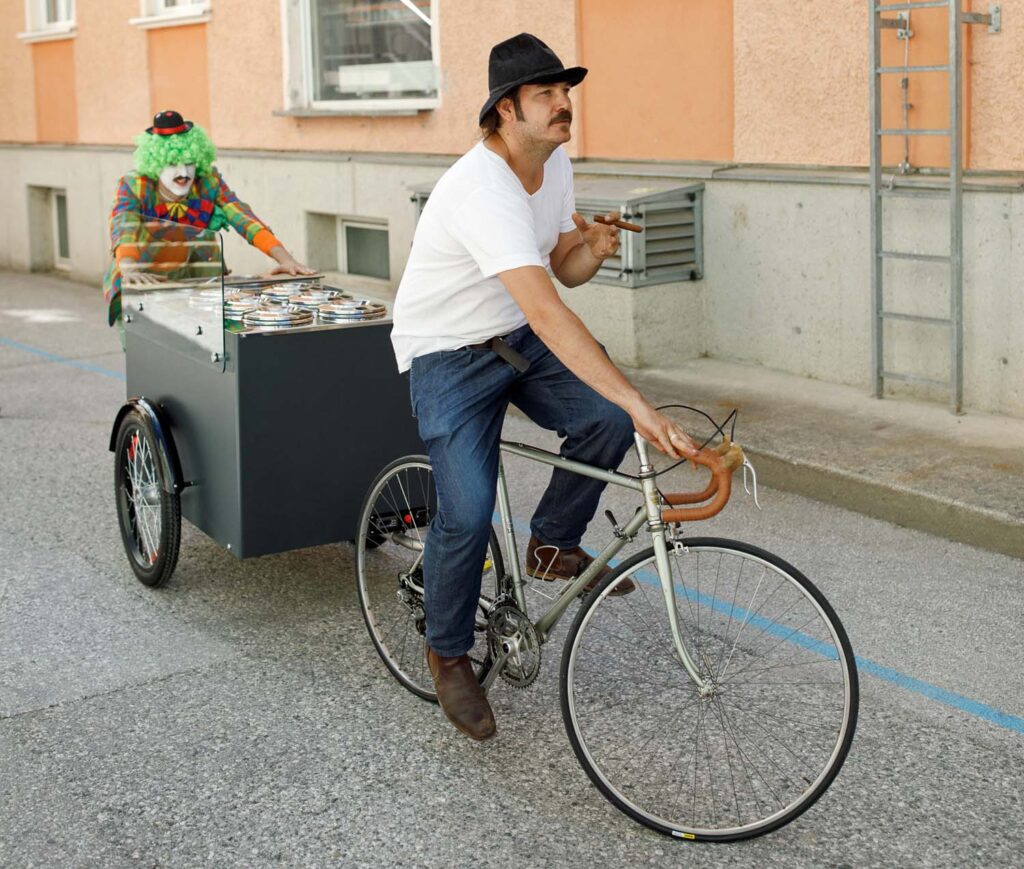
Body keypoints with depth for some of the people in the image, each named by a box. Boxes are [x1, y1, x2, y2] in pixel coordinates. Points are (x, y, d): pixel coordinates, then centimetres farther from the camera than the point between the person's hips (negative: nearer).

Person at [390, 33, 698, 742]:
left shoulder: (555, 164, -2)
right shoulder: (483, 189, -31)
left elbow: (562, 270, 11)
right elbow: (547, 313, -42)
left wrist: (594, 250, -16)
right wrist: (643, 407, -47)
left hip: (517, 340, 7)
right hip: (450, 356, -7)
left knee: (607, 419, -19)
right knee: (468, 513, -19)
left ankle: (552, 547, 7)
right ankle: (448, 654, 8)